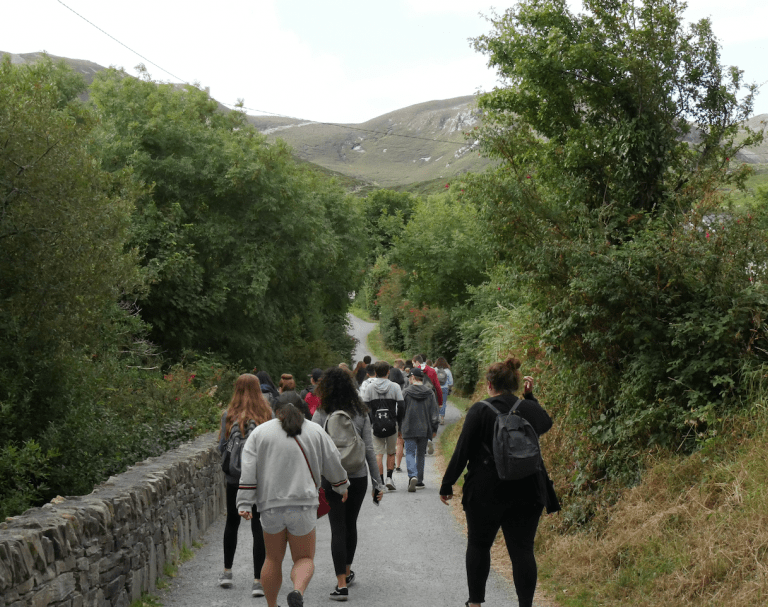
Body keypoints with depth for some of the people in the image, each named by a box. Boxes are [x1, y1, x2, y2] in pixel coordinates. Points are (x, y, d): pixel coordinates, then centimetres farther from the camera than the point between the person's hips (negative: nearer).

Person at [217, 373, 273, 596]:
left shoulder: (229, 416, -5)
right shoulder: (267, 415, -6)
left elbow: (222, 447, -4)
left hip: (235, 478, 1)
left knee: (232, 522, 19)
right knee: (258, 526, 2)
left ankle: (227, 572, 28)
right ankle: (258, 580, -2)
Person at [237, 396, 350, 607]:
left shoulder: (259, 433, 7)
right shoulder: (316, 432, 9)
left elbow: (248, 471, -2)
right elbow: (333, 464, 15)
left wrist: (244, 505, -4)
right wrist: (342, 487, 33)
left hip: (271, 504, 1)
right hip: (303, 504, -1)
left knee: (273, 559, 17)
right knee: (305, 558, 8)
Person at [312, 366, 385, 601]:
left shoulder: (321, 414, -7)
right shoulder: (361, 414, 1)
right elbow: (369, 450, 1)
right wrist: (377, 483, 4)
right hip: (358, 476, 3)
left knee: (338, 529, 0)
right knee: (351, 524, 20)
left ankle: (342, 584, -6)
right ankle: (347, 572, 37)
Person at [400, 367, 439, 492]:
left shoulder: (405, 392, -4)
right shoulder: (429, 393, 4)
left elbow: (400, 412, 0)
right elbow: (434, 412, 3)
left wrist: (400, 429, 9)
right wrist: (434, 429, 8)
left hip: (409, 430, -3)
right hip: (424, 429, 3)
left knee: (410, 453, -1)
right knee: (420, 454, 14)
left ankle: (413, 476, -24)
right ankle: (419, 481, 18)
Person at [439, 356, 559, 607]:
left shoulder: (480, 410, -9)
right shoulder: (530, 409, 2)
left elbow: (462, 451, -8)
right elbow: (546, 423, 28)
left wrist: (447, 484, 0)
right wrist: (529, 397, 21)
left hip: (486, 492, -3)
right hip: (527, 493, 3)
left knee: (478, 545, 13)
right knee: (522, 549, 4)